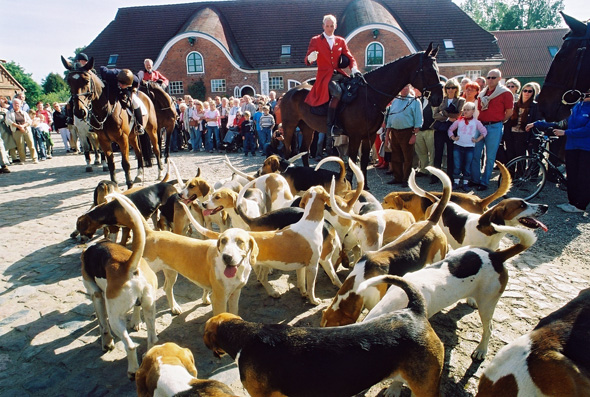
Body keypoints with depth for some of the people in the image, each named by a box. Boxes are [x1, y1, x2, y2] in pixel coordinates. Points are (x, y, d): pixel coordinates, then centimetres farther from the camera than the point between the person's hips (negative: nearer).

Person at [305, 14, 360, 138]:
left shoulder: (341, 41, 19)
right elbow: (307, 60, 1)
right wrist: (310, 59, -25)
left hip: (339, 74, 5)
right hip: (325, 76, -5)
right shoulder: (315, 41, 9)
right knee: (337, 92, -34)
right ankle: (331, 125, -31)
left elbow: (350, 58, 13)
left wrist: (354, 69, -9)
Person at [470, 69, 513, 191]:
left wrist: (498, 121, 5)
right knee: (475, 154, 3)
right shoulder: (482, 93, 15)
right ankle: (475, 180, 13)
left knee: (490, 157, 0)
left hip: (494, 127, -5)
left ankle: (484, 182, 7)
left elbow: (509, 112, -1)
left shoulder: (505, 93, -2)